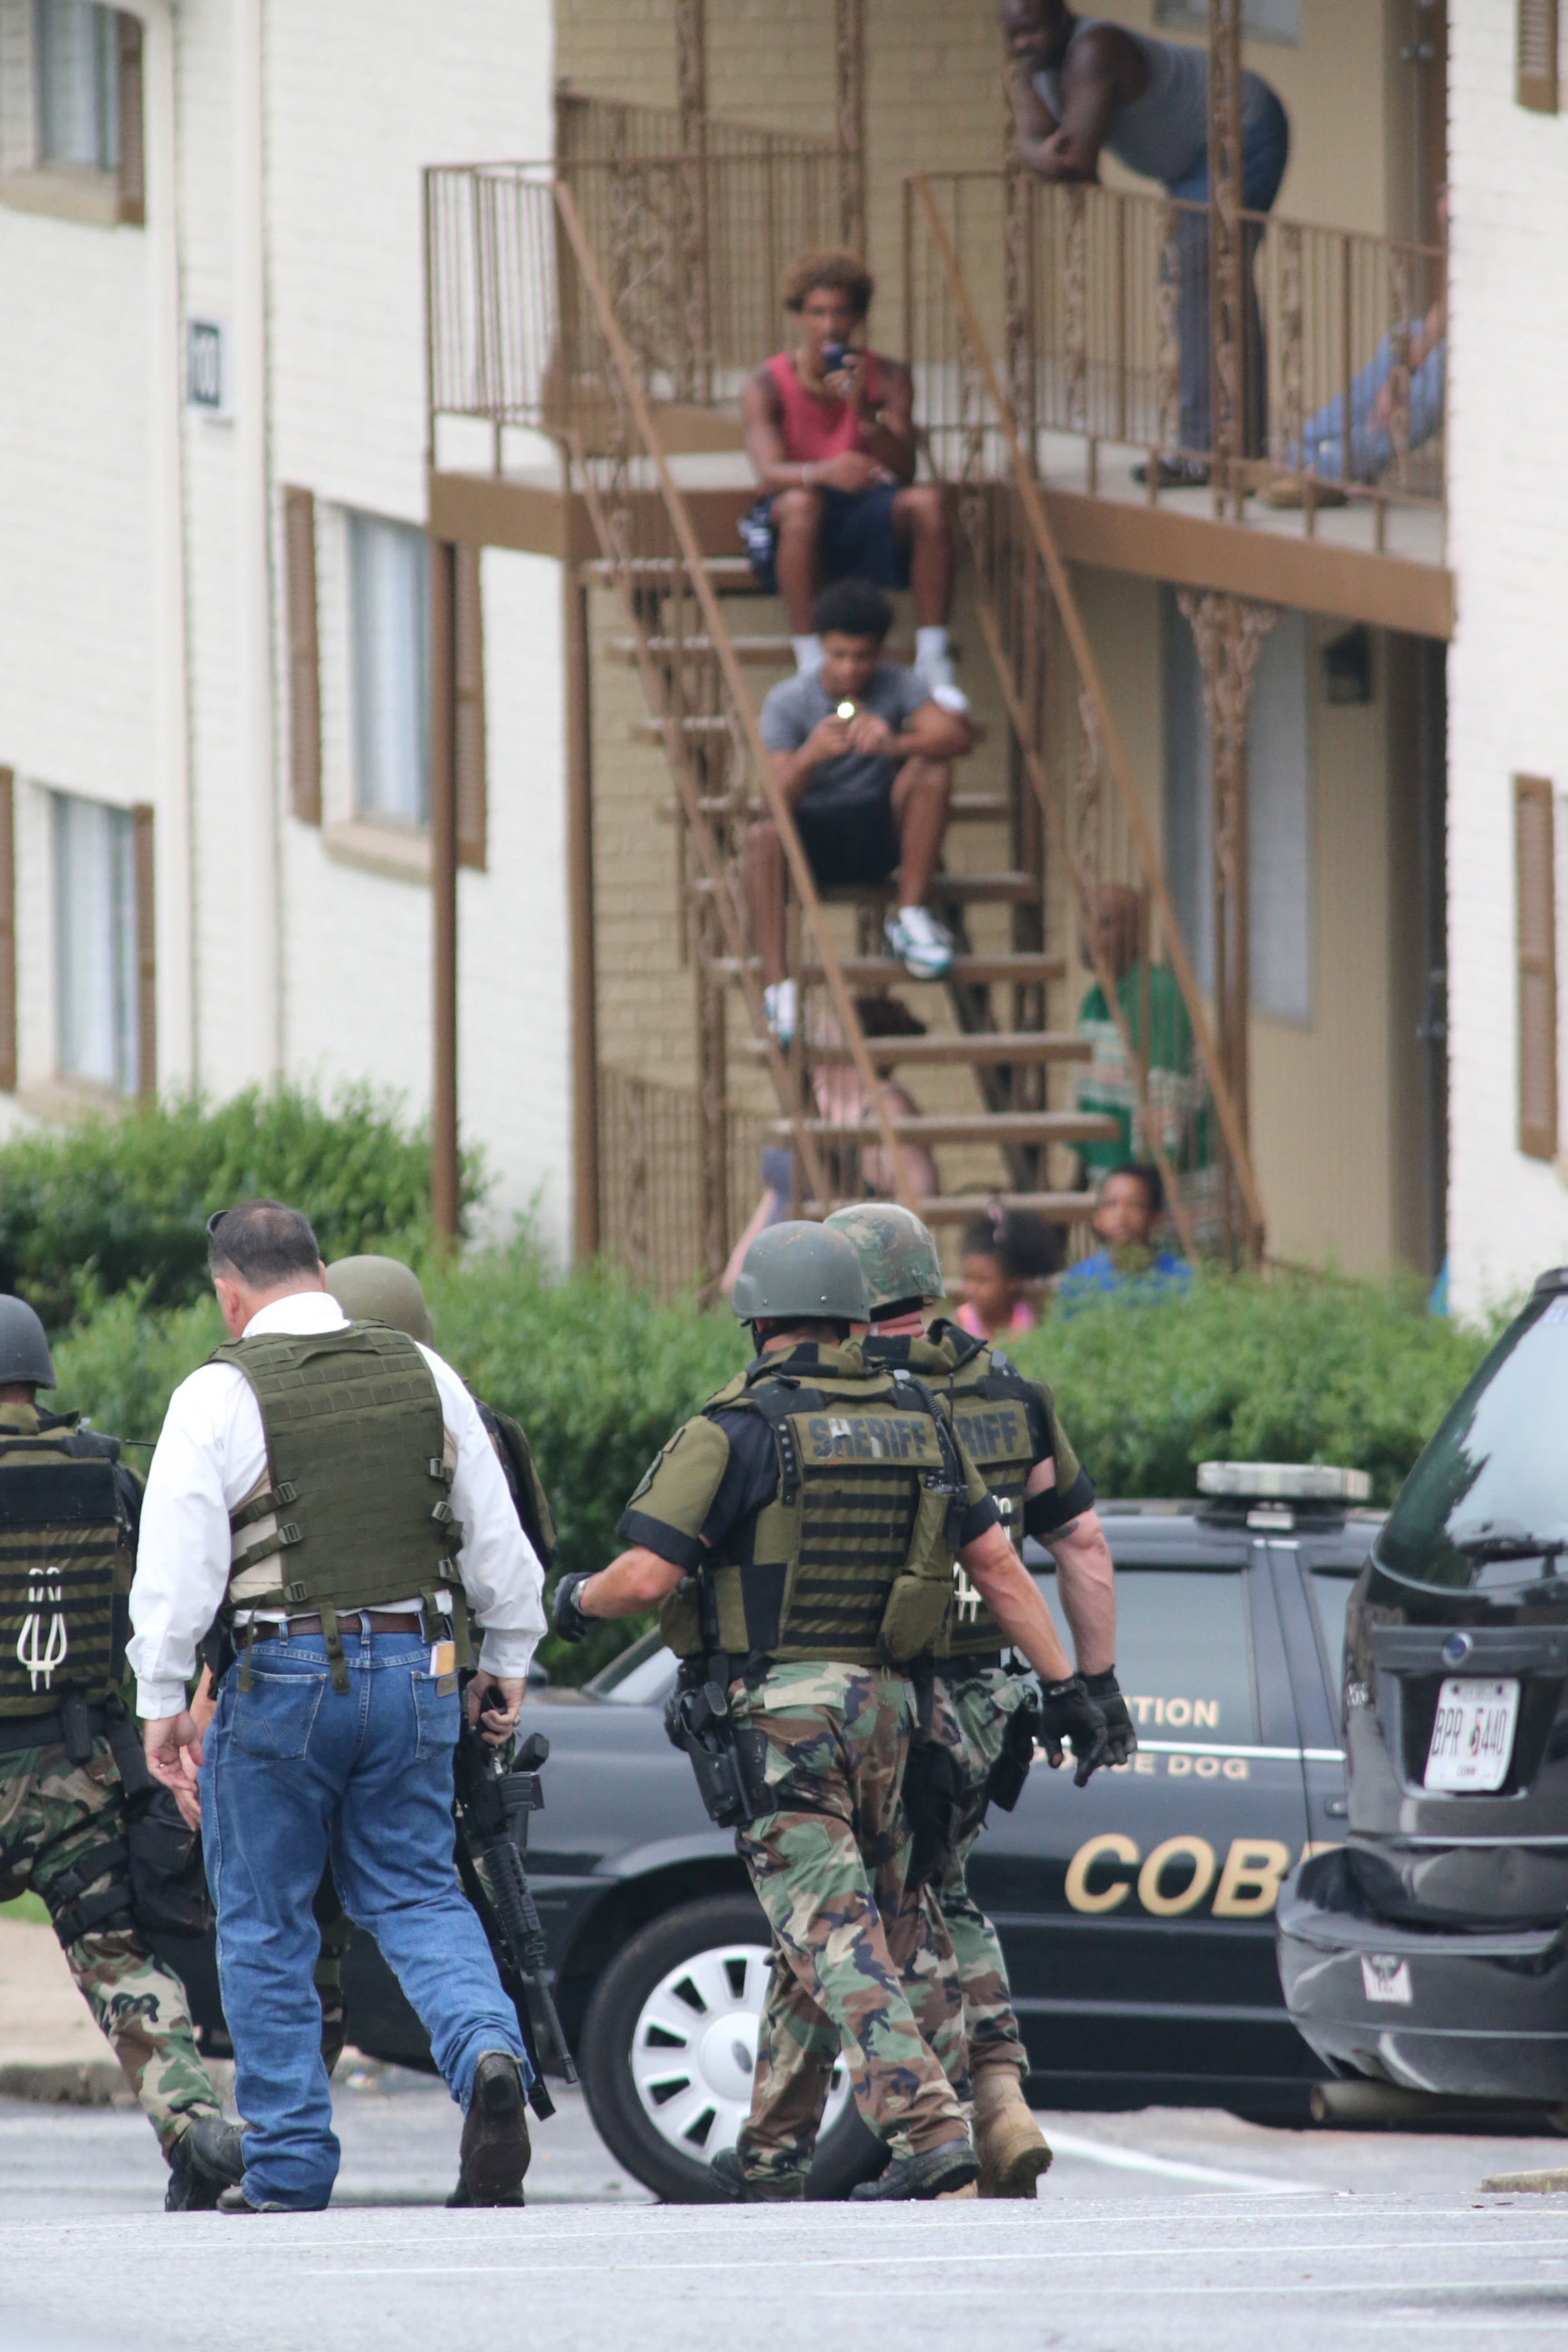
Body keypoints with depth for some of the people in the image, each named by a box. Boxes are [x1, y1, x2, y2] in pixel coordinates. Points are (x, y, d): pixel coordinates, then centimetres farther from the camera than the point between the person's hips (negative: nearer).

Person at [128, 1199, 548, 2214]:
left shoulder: (222, 1396, -8)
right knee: (415, 1894, 12)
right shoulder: (424, 1374, 7)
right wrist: (509, 1663, 22)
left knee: (266, 1922, 7)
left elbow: (179, 1563, -10)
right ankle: (489, 2049, -16)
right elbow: (496, 1535, 12)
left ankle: (290, 2164, 8)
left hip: (280, 1674, -4)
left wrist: (163, 1703, -4)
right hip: (413, 1671, 4)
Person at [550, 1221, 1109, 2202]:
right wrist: (1064, 1683, 13)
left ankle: (930, 2128, -26)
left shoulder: (736, 1431, -8)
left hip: (779, 1710, -6)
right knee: (821, 1928, 17)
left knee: (835, 1937, -11)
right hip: (884, 1701, 6)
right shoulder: (916, 1421, 8)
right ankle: (773, 2152, 26)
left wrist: (581, 1599, 9)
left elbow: (648, 1576, -13)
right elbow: (997, 1561, 9)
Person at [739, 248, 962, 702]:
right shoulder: (768, 387, -6)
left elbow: (903, 472, -11)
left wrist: (866, 412, -29)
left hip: (868, 520, 2)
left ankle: (932, 661, -25)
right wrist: (824, 473, -45)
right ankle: (811, 662, -36)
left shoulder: (887, 378, 0)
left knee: (927, 501, -29)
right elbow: (769, 474, -22)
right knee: (800, 503, -38)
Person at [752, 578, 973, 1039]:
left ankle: (910, 918, -18)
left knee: (932, 768, -25)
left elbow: (956, 736, -21)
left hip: (880, 835, 2)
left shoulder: (898, 686, -4)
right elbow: (779, 797, -17)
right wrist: (811, 755, -39)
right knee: (763, 835, -35)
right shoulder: (789, 701, -7)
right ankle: (777, 986, -35)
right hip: (814, 835, -2)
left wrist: (895, 744, -40)